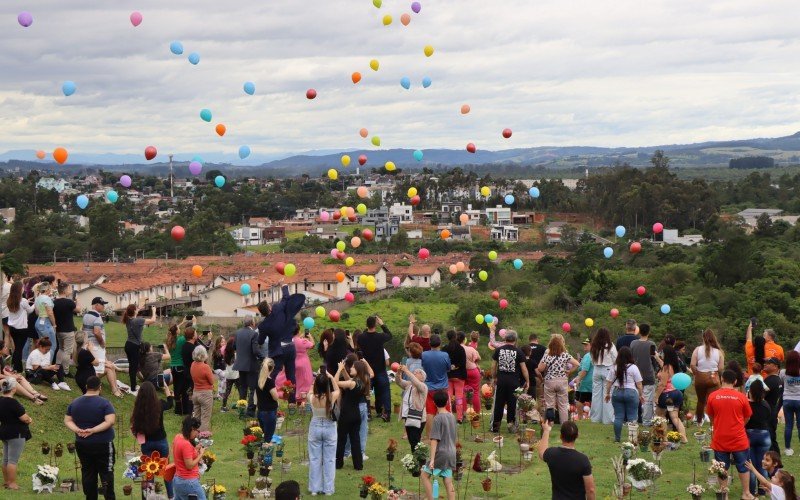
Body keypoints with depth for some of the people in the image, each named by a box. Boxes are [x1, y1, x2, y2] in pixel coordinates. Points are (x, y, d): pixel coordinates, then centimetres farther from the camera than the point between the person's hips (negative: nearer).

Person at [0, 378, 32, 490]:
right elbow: (24, 418, -22)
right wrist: (29, 419, 1)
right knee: (13, 460, -5)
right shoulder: (12, 402, -22)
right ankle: (12, 483, -2)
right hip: (16, 434, -9)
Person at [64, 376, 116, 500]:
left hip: (82, 445, 5)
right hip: (103, 444, -4)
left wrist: (77, 430, -10)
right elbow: (110, 421, -23)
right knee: (106, 472, 2)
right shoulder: (104, 402, -13)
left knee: (87, 472, 12)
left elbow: (67, 420, 6)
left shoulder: (74, 402, 4)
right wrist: (93, 430, -22)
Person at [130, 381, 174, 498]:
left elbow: (134, 425, -12)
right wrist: (167, 389, 26)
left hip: (146, 443, 0)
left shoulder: (138, 407, -17)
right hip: (160, 441, 0)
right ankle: (170, 495, 24)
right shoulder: (159, 404, -13)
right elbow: (170, 403, 11)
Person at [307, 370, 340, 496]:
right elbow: (337, 389, 7)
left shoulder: (312, 398, -16)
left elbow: (311, 389, 10)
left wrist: (317, 379, 11)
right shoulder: (331, 397, -18)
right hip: (329, 428, -1)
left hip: (315, 428, 1)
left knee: (315, 459, 11)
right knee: (329, 460, 9)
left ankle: (315, 488, 15)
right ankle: (328, 488, 13)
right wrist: (331, 377, 10)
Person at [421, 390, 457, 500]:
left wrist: (432, 459, -18)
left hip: (441, 454, -6)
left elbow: (434, 440, -16)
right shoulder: (452, 417, 9)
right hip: (451, 454, 6)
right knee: (448, 482, 6)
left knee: (425, 474, 8)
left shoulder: (438, 418, -12)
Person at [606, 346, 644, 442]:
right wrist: (641, 394, 7)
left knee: (618, 416, 7)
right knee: (632, 417, 3)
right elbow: (639, 383, -3)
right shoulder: (633, 368, -5)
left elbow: (609, 382, 6)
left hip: (617, 393, 3)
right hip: (631, 393, -3)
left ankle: (617, 438, 10)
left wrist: (607, 393, 17)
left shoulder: (614, 368, 3)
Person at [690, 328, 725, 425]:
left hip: (700, 378, 2)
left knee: (701, 400, 20)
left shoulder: (698, 349, -5)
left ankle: (699, 421, 35)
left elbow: (692, 365, -10)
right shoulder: (719, 352, -5)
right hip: (713, 378, -2)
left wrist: (697, 374, 7)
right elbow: (721, 369, -4)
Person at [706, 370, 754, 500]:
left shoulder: (713, 396, -8)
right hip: (739, 439, -1)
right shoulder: (741, 397, -10)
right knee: (743, 467, 16)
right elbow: (747, 417, 4)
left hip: (720, 439, 1)